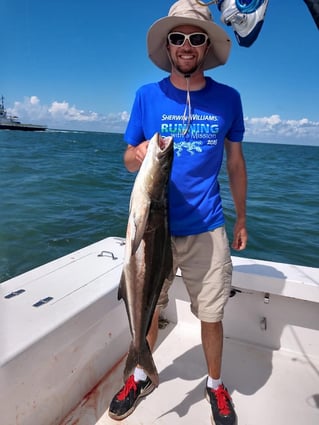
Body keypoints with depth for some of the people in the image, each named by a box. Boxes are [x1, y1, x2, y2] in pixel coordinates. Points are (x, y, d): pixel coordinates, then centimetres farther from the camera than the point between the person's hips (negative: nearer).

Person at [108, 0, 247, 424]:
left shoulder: (227, 98, 2)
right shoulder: (147, 95, 1)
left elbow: (236, 163, 9)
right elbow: (128, 159, 5)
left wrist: (241, 219, 10)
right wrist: (138, 155, -19)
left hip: (206, 228, 0)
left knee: (211, 314, 9)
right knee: (147, 308, 14)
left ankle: (216, 385, 37)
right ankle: (141, 376, 41)